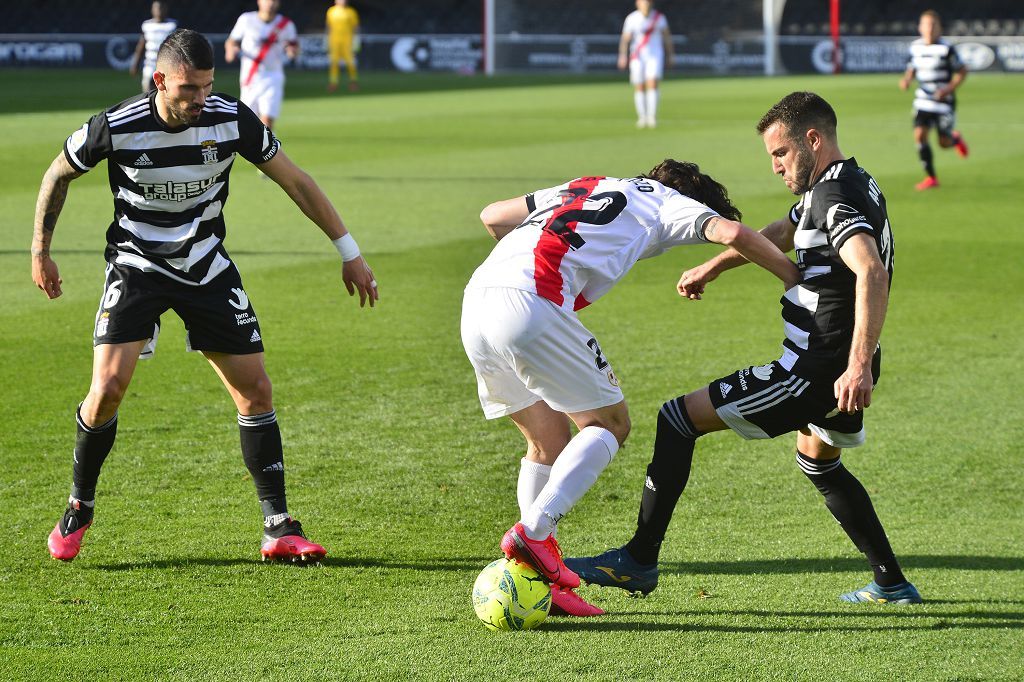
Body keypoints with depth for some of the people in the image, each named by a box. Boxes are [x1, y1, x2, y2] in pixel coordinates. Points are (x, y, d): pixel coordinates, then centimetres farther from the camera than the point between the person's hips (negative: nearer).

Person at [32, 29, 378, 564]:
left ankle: (279, 529, 7)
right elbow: (58, 174, 0)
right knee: (108, 386, -19)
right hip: (137, 265, -3)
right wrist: (41, 251, 6)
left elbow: (294, 180, -3)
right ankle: (79, 508, 5)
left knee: (254, 389, -2)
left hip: (207, 268, 3)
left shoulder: (232, 119, -15)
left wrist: (349, 251, -2)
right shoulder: (117, 127, -20)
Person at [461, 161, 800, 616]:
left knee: (550, 441, 18)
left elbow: (491, 216, 36)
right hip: (532, 304, -8)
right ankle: (532, 532, -11)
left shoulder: (590, 187, 33)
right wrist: (797, 279, 8)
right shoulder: (667, 202, 13)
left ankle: (543, 581, 13)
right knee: (609, 424, 6)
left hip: (475, 304, 8)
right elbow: (732, 233, -4)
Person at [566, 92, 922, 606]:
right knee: (819, 464, 35)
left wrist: (859, 366, -42)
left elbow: (872, 273, -35)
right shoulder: (851, 184, 14)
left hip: (815, 371, -11)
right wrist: (713, 267, 38)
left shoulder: (836, 196, -19)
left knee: (679, 418, -5)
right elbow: (780, 233, 31)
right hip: (838, 369, 11)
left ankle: (639, 561, -2)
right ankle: (891, 583, 34)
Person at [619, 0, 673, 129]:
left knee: (652, 84, -16)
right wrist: (623, 56, -21)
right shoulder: (632, 18, -5)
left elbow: (667, 37, 11)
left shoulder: (659, 18, 0)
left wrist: (669, 56, 12)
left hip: (655, 55, 0)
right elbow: (625, 39, -9)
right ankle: (642, 117, 10)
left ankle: (652, 117, -19)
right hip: (637, 56, 0)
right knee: (639, 88, -2)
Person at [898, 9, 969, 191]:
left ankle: (955, 139, 39)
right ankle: (931, 178, -1)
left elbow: (962, 71, -6)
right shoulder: (915, 47, 3)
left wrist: (948, 89, -18)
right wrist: (906, 79, -5)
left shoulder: (946, 49, -12)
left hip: (943, 101, -4)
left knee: (944, 143, 0)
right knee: (919, 135, -12)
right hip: (923, 101, 4)